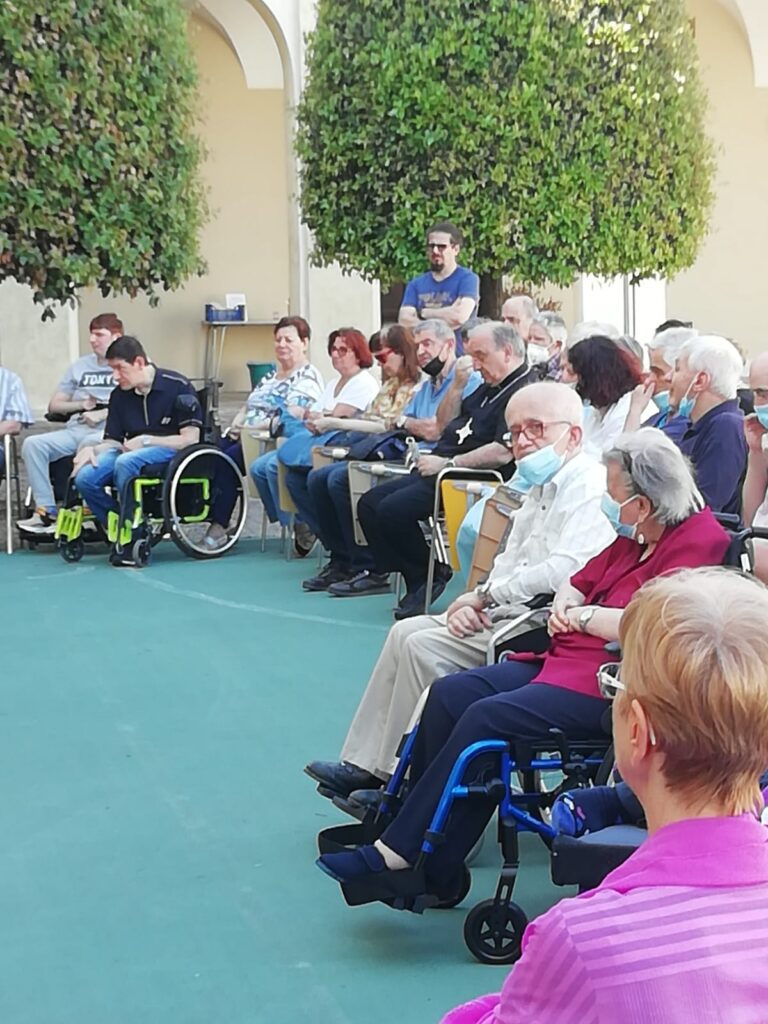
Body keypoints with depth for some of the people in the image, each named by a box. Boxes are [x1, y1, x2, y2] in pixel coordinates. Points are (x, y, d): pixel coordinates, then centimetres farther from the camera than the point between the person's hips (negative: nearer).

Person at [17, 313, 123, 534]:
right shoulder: (79, 366, 26)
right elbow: (54, 406, 25)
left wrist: (102, 414, -14)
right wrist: (81, 404, 7)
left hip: (108, 431, -6)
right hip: (75, 429, 6)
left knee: (89, 444, -40)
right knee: (32, 444, -20)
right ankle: (46, 511, -25)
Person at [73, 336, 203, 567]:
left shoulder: (177, 386, -9)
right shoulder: (120, 394, 8)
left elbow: (190, 439, -11)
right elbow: (113, 441, 11)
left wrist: (146, 440, -16)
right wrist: (93, 449, -12)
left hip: (169, 452, -6)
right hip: (129, 451, 6)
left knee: (125, 463, -37)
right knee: (85, 477, -22)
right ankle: (118, 532, -5)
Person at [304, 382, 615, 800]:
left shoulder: (588, 487, -16)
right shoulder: (541, 488, 17)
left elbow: (562, 572, -27)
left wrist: (485, 595, -14)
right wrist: (475, 602, -1)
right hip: (508, 612, 11)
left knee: (425, 647, -16)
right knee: (407, 632, 6)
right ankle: (367, 765, 7)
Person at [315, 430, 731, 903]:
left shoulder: (699, 540, -14)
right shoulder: (635, 537, 16)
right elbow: (579, 582, 25)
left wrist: (584, 617, -9)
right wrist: (564, 606, 1)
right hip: (565, 660, 10)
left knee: (487, 717, -24)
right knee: (450, 694, -6)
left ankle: (399, 851, -16)